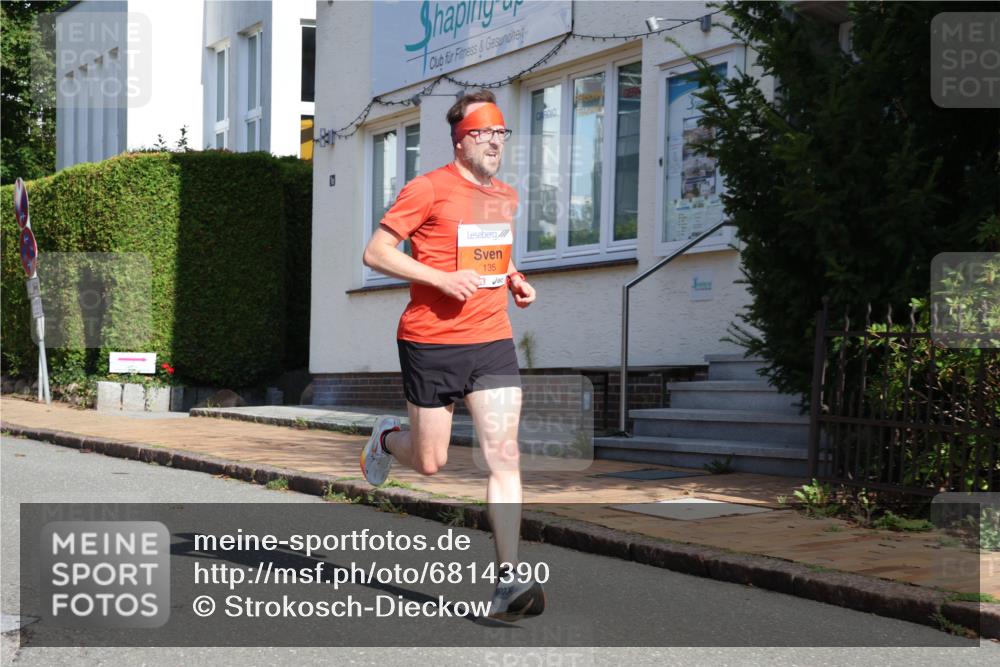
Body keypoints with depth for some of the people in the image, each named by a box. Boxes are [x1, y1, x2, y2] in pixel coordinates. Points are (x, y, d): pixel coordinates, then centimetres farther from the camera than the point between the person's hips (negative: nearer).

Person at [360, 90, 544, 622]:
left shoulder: (506, 196, 13)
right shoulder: (428, 189, -8)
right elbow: (376, 253, -10)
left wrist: (514, 279, 10)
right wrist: (442, 278, -20)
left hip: (493, 342, 4)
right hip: (431, 342, -4)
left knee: (503, 454, -9)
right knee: (430, 462, 6)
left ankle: (508, 582, -9)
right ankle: (387, 438, 43)